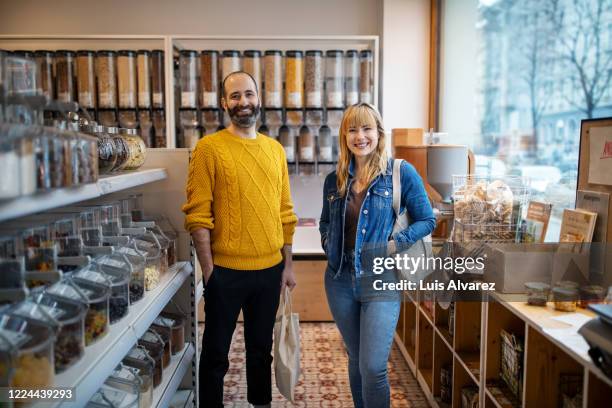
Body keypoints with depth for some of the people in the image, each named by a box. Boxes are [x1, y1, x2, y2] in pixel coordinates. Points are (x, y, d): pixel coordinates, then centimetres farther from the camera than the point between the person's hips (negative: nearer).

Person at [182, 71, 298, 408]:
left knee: (261, 348, 20)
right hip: (225, 271, -4)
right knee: (216, 352, 11)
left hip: (270, 269, 4)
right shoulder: (209, 148, -8)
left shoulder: (275, 149, 7)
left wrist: (287, 264, 9)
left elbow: (285, 213, 10)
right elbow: (197, 215, -11)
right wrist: (208, 269, -13)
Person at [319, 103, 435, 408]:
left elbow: (427, 220, -2)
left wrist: (396, 243, -14)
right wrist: (328, 242, 1)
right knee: (356, 360, 17)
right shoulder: (335, 179, 5)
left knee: (373, 368, -6)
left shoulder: (401, 173, -7)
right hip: (341, 281, 4)